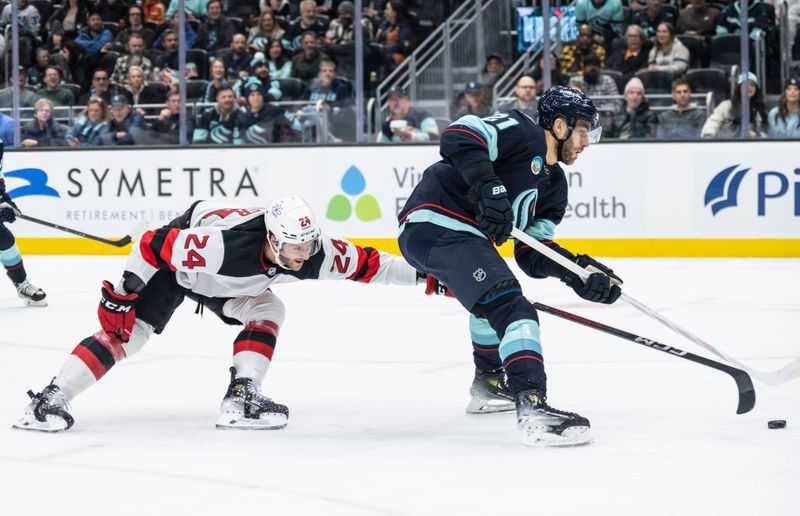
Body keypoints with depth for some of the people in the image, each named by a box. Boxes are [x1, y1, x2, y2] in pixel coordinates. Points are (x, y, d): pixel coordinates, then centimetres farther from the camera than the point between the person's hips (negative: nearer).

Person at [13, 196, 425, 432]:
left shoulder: (313, 254, -27)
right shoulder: (223, 245, -45)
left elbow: (362, 263, -14)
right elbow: (155, 245, -34)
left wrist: (416, 274, -11)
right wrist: (122, 292, -26)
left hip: (220, 281, 7)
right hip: (170, 264, -7)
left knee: (268, 311, -10)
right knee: (128, 329, -17)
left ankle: (241, 400, -14)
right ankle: (51, 400, -19)